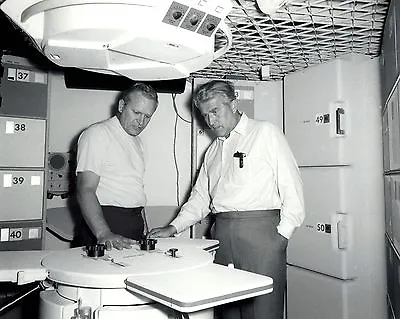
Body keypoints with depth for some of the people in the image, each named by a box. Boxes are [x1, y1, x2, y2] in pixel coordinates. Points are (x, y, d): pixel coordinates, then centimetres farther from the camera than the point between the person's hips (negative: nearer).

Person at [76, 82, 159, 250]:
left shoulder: (136, 141, 16)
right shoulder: (97, 134, -10)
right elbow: (85, 190, -19)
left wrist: (144, 229, 14)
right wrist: (104, 234, -30)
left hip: (136, 225, 7)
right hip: (106, 221, -7)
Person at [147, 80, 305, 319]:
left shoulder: (266, 133, 2)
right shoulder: (213, 150, 20)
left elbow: (291, 186, -3)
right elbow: (200, 197, 21)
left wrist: (282, 235, -9)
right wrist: (173, 228, 9)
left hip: (260, 230, -5)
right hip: (222, 234, 5)